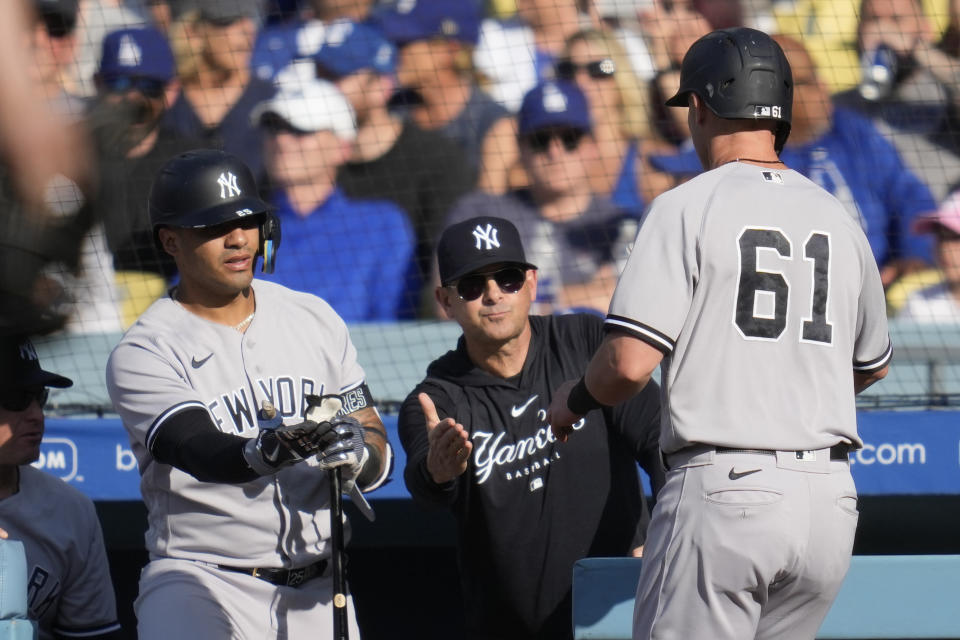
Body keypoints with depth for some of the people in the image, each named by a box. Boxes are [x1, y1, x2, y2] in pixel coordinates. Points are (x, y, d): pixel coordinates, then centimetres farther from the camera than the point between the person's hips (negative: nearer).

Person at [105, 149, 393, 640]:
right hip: (202, 580, -5)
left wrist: (360, 453, -14)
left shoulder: (314, 319, 11)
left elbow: (379, 450, 10)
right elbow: (202, 452, -23)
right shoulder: (141, 354, -6)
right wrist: (271, 450, -43)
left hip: (318, 594, 5)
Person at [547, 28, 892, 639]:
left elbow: (630, 362, -13)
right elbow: (872, 365, 26)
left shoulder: (688, 207, -5)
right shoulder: (837, 217, 12)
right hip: (831, 499, 6)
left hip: (722, 491, -6)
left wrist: (574, 400, 9)